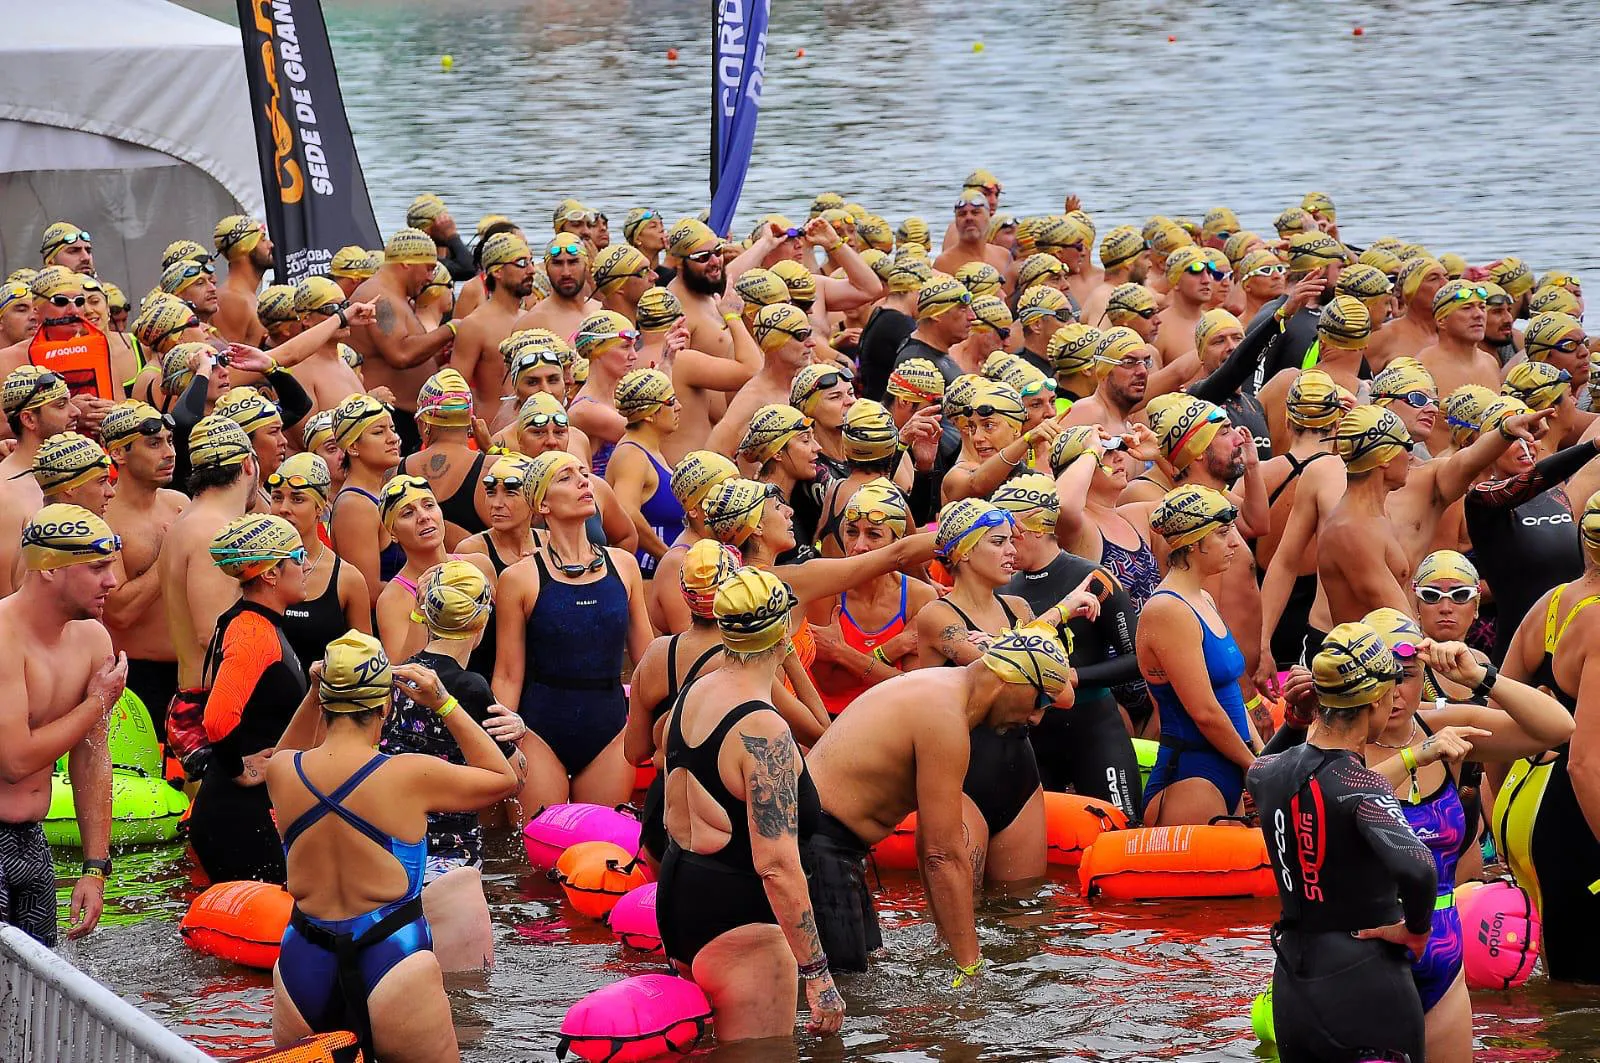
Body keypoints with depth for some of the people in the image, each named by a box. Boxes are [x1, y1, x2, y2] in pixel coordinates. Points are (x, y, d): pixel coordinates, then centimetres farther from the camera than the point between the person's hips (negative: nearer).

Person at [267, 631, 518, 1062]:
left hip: (303, 969, 4)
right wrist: (444, 704, 8)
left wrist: (314, 695, 20)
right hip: (392, 962, -4)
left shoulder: (281, 772, -1)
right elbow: (503, 778, 8)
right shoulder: (410, 777, -11)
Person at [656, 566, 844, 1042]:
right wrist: (817, 973, -22)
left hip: (676, 896, 9)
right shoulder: (765, 732, -21)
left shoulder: (691, 697, 6)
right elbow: (777, 866, -25)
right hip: (738, 919, -9)